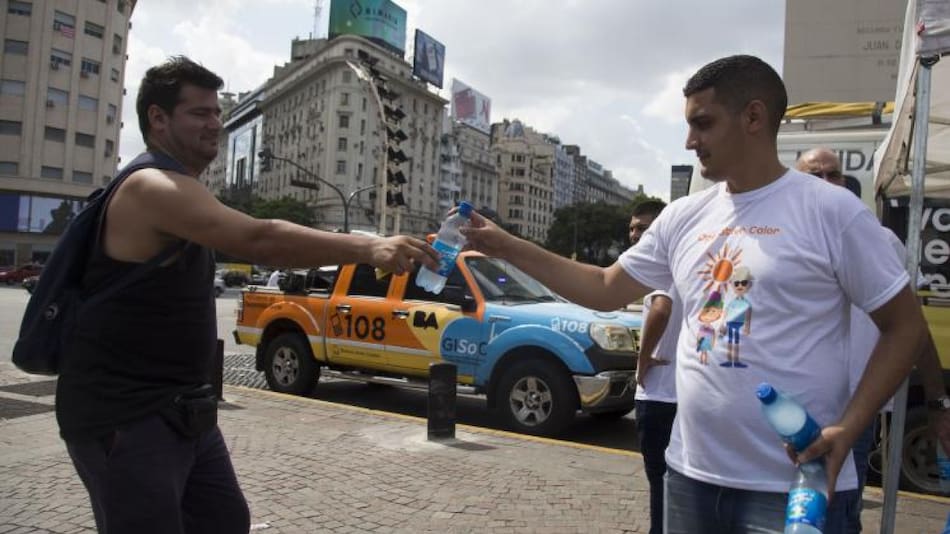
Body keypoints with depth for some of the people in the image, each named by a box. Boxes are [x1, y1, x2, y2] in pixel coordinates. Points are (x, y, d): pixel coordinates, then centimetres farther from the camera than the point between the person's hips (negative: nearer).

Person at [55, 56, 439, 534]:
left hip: (179, 407, 10)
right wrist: (368, 248, -34)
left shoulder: (178, 191, 15)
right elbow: (258, 241, -33)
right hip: (122, 415, -10)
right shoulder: (153, 188, -20)